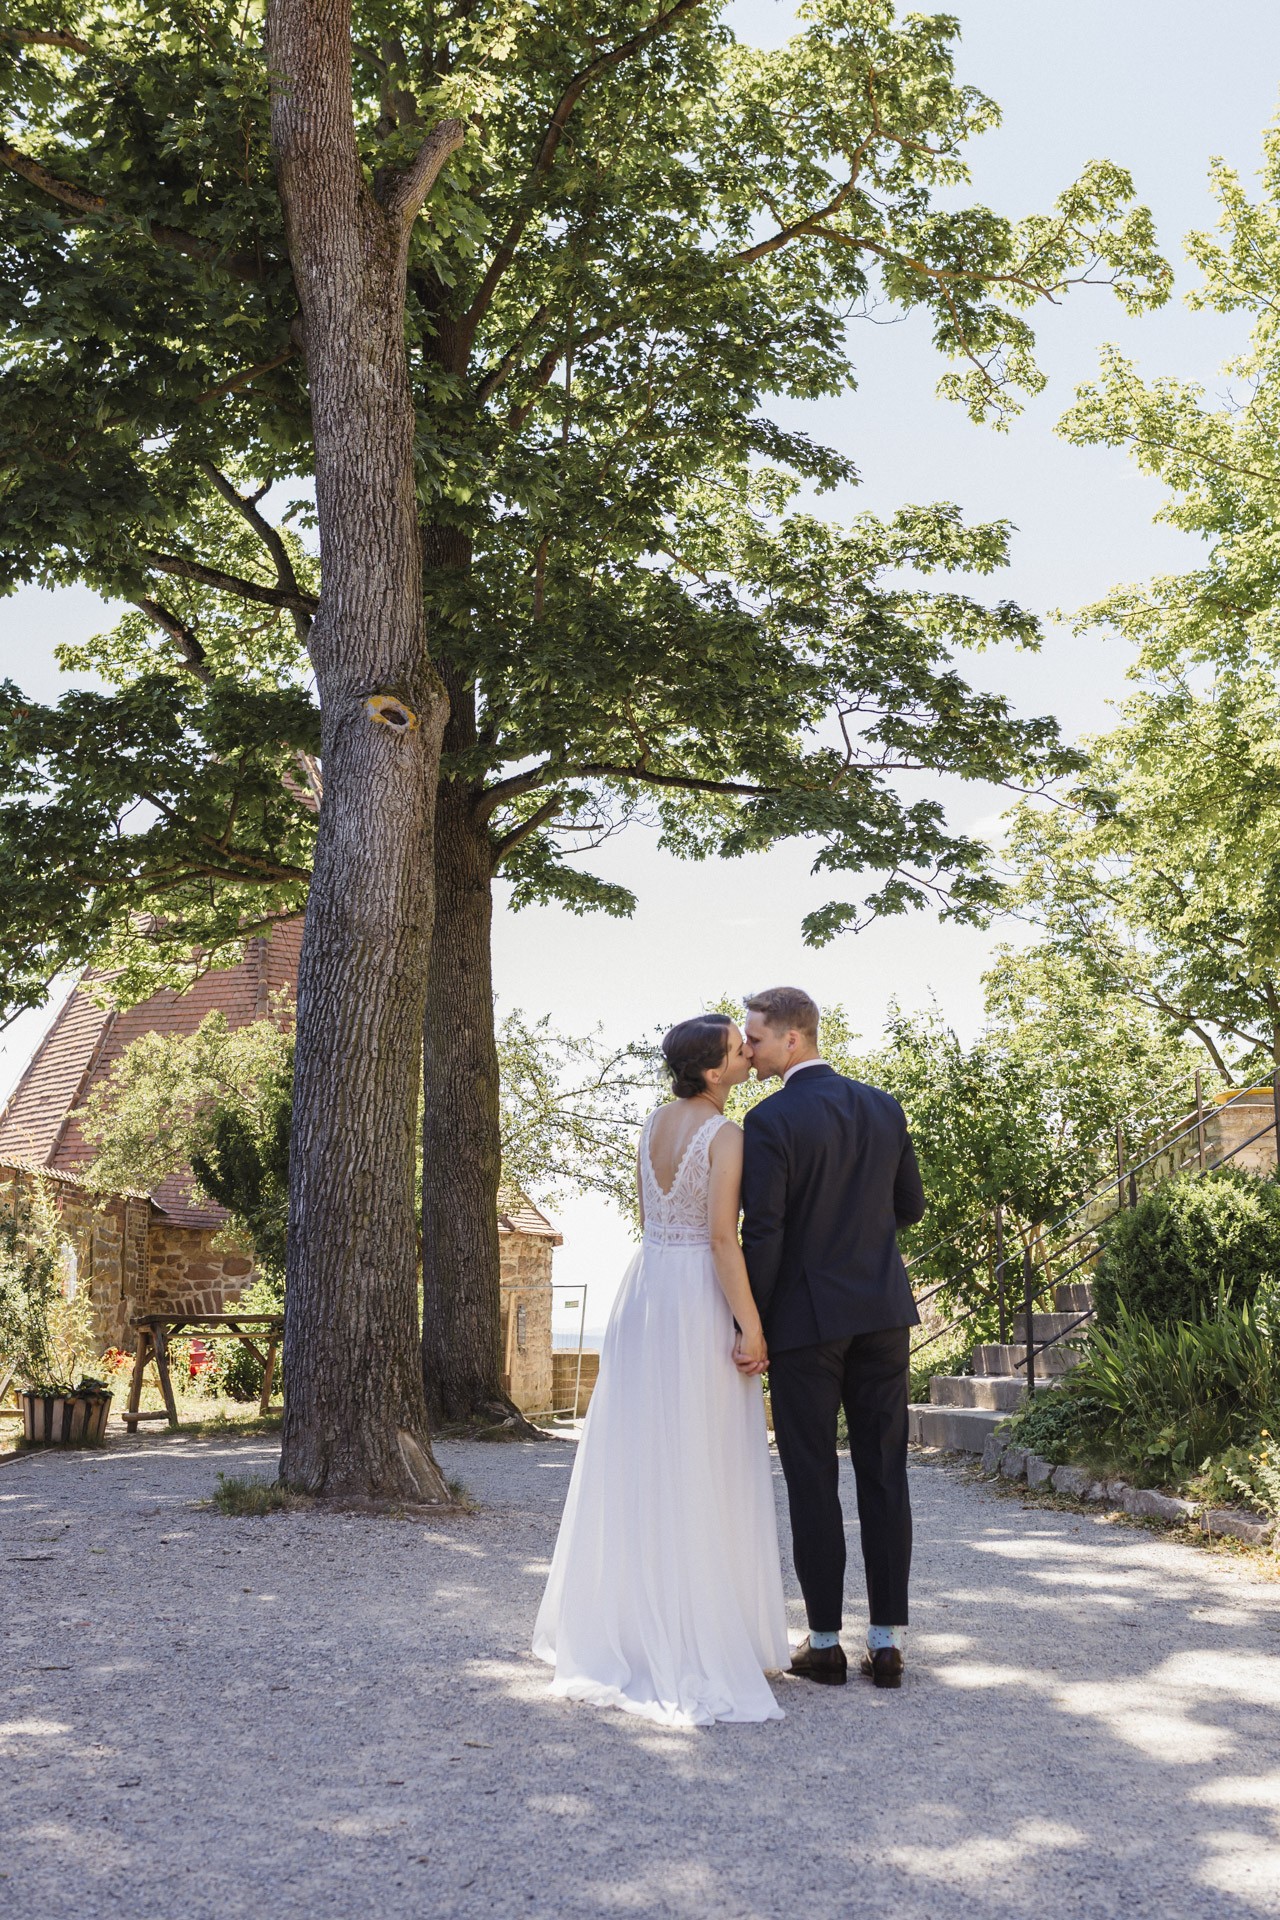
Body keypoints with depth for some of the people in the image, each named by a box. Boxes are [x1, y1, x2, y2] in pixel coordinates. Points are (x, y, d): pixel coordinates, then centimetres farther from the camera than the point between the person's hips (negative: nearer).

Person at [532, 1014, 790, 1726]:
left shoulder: (656, 1123, 11)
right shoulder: (725, 1134, -12)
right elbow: (723, 1236, -17)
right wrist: (750, 1327, -16)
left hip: (645, 1292, 7)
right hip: (700, 1298, -7)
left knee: (638, 1460, 12)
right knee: (698, 1467, -1)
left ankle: (620, 1622, 22)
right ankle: (699, 1634, 6)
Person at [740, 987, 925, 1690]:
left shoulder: (771, 1121, -13)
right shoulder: (883, 1106, 5)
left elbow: (763, 1234, -16)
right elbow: (911, 1206, 12)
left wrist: (752, 1328, -8)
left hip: (806, 1317, -5)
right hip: (883, 1311, 5)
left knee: (813, 1481, 4)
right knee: (883, 1476, 8)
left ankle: (825, 1643, 10)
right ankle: (887, 1641, 12)